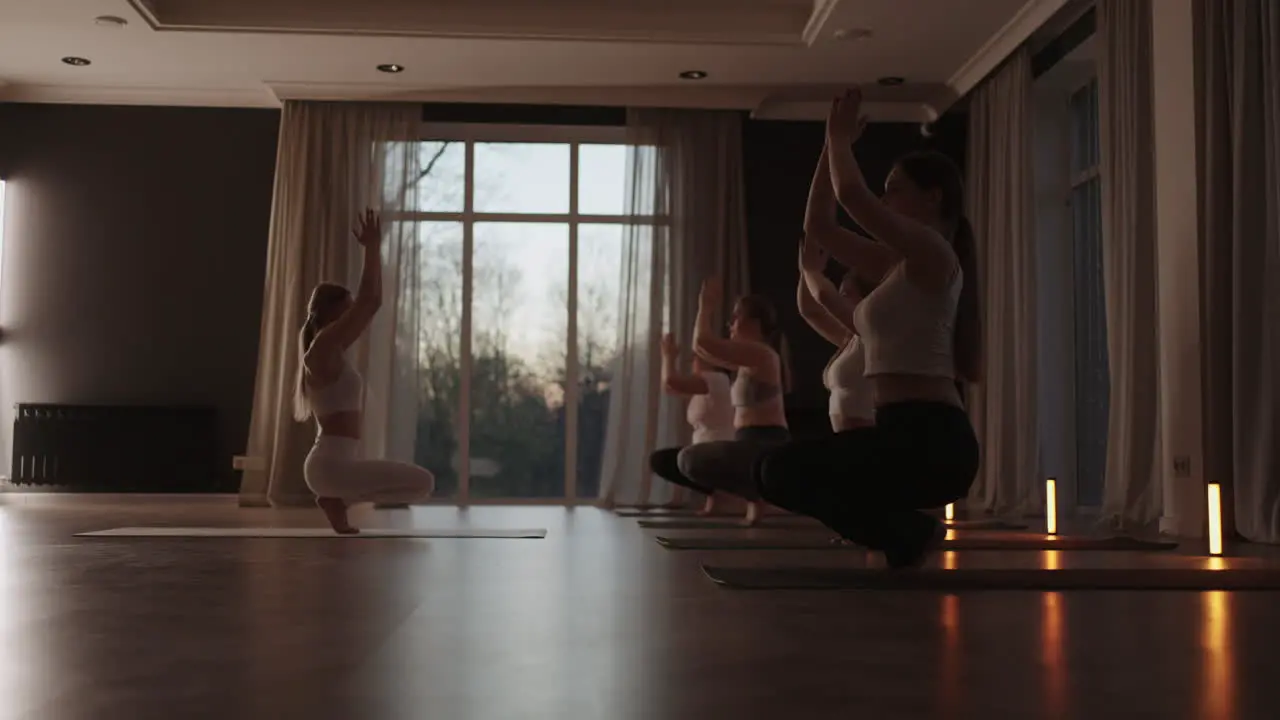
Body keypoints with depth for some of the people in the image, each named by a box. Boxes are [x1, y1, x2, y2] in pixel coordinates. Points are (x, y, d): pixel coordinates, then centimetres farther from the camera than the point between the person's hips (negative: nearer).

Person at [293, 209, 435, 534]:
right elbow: (367, 301, -15)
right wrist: (371, 248, -9)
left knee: (418, 480, 25)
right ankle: (337, 500, -5)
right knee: (423, 482, -8)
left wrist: (375, 250, 17)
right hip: (330, 464, -10)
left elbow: (372, 304, 18)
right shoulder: (322, 347, -10)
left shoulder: (333, 351, 16)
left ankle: (337, 498, 10)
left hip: (336, 463, 10)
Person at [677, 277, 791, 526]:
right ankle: (759, 491, 10)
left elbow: (703, 341, -19)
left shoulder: (761, 353, -12)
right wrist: (704, 307, 19)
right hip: (753, 446, 10)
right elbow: (701, 346, 25)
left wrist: (707, 306, -4)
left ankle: (758, 493, -11)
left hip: (766, 447, -10)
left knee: (690, 459, -28)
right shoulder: (748, 359, 18)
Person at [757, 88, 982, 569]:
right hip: (908, 436, 10)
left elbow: (852, 196, -21)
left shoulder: (933, 254, -8)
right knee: (783, 469, 20)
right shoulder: (897, 263, 19)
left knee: (782, 472, -20)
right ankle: (906, 531, 11)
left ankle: (908, 533, -6)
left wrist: (840, 138, -3)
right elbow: (818, 228, 23)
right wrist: (832, 145, 20)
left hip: (929, 440, -10)